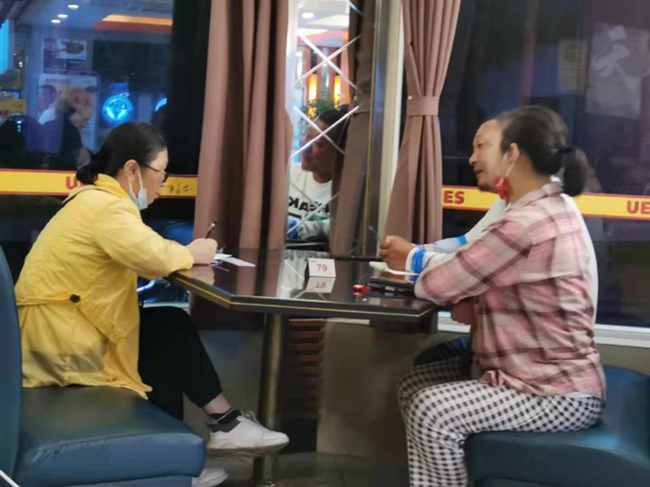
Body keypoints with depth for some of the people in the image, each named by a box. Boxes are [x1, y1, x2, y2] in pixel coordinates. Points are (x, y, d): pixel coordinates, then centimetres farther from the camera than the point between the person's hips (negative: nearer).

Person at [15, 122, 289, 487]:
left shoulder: (95, 198, 14)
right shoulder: (108, 207, -20)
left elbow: (139, 255, 13)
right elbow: (153, 256, -34)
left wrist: (181, 253, -4)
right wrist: (191, 254, -13)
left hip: (57, 325, 10)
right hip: (60, 339, -10)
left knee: (168, 328, 8)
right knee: (171, 331, -2)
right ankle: (224, 422, 11)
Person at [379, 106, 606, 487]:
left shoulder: (527, 224, -25)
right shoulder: (549, 208, 9)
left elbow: (441, 285, -19)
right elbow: (466, 271, 11)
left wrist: (414, 258, 2)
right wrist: (418, 258, -4)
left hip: (558, 394, -10)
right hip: (548, 373, 10)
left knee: (432, 411, -21)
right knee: (414, 386, 7)